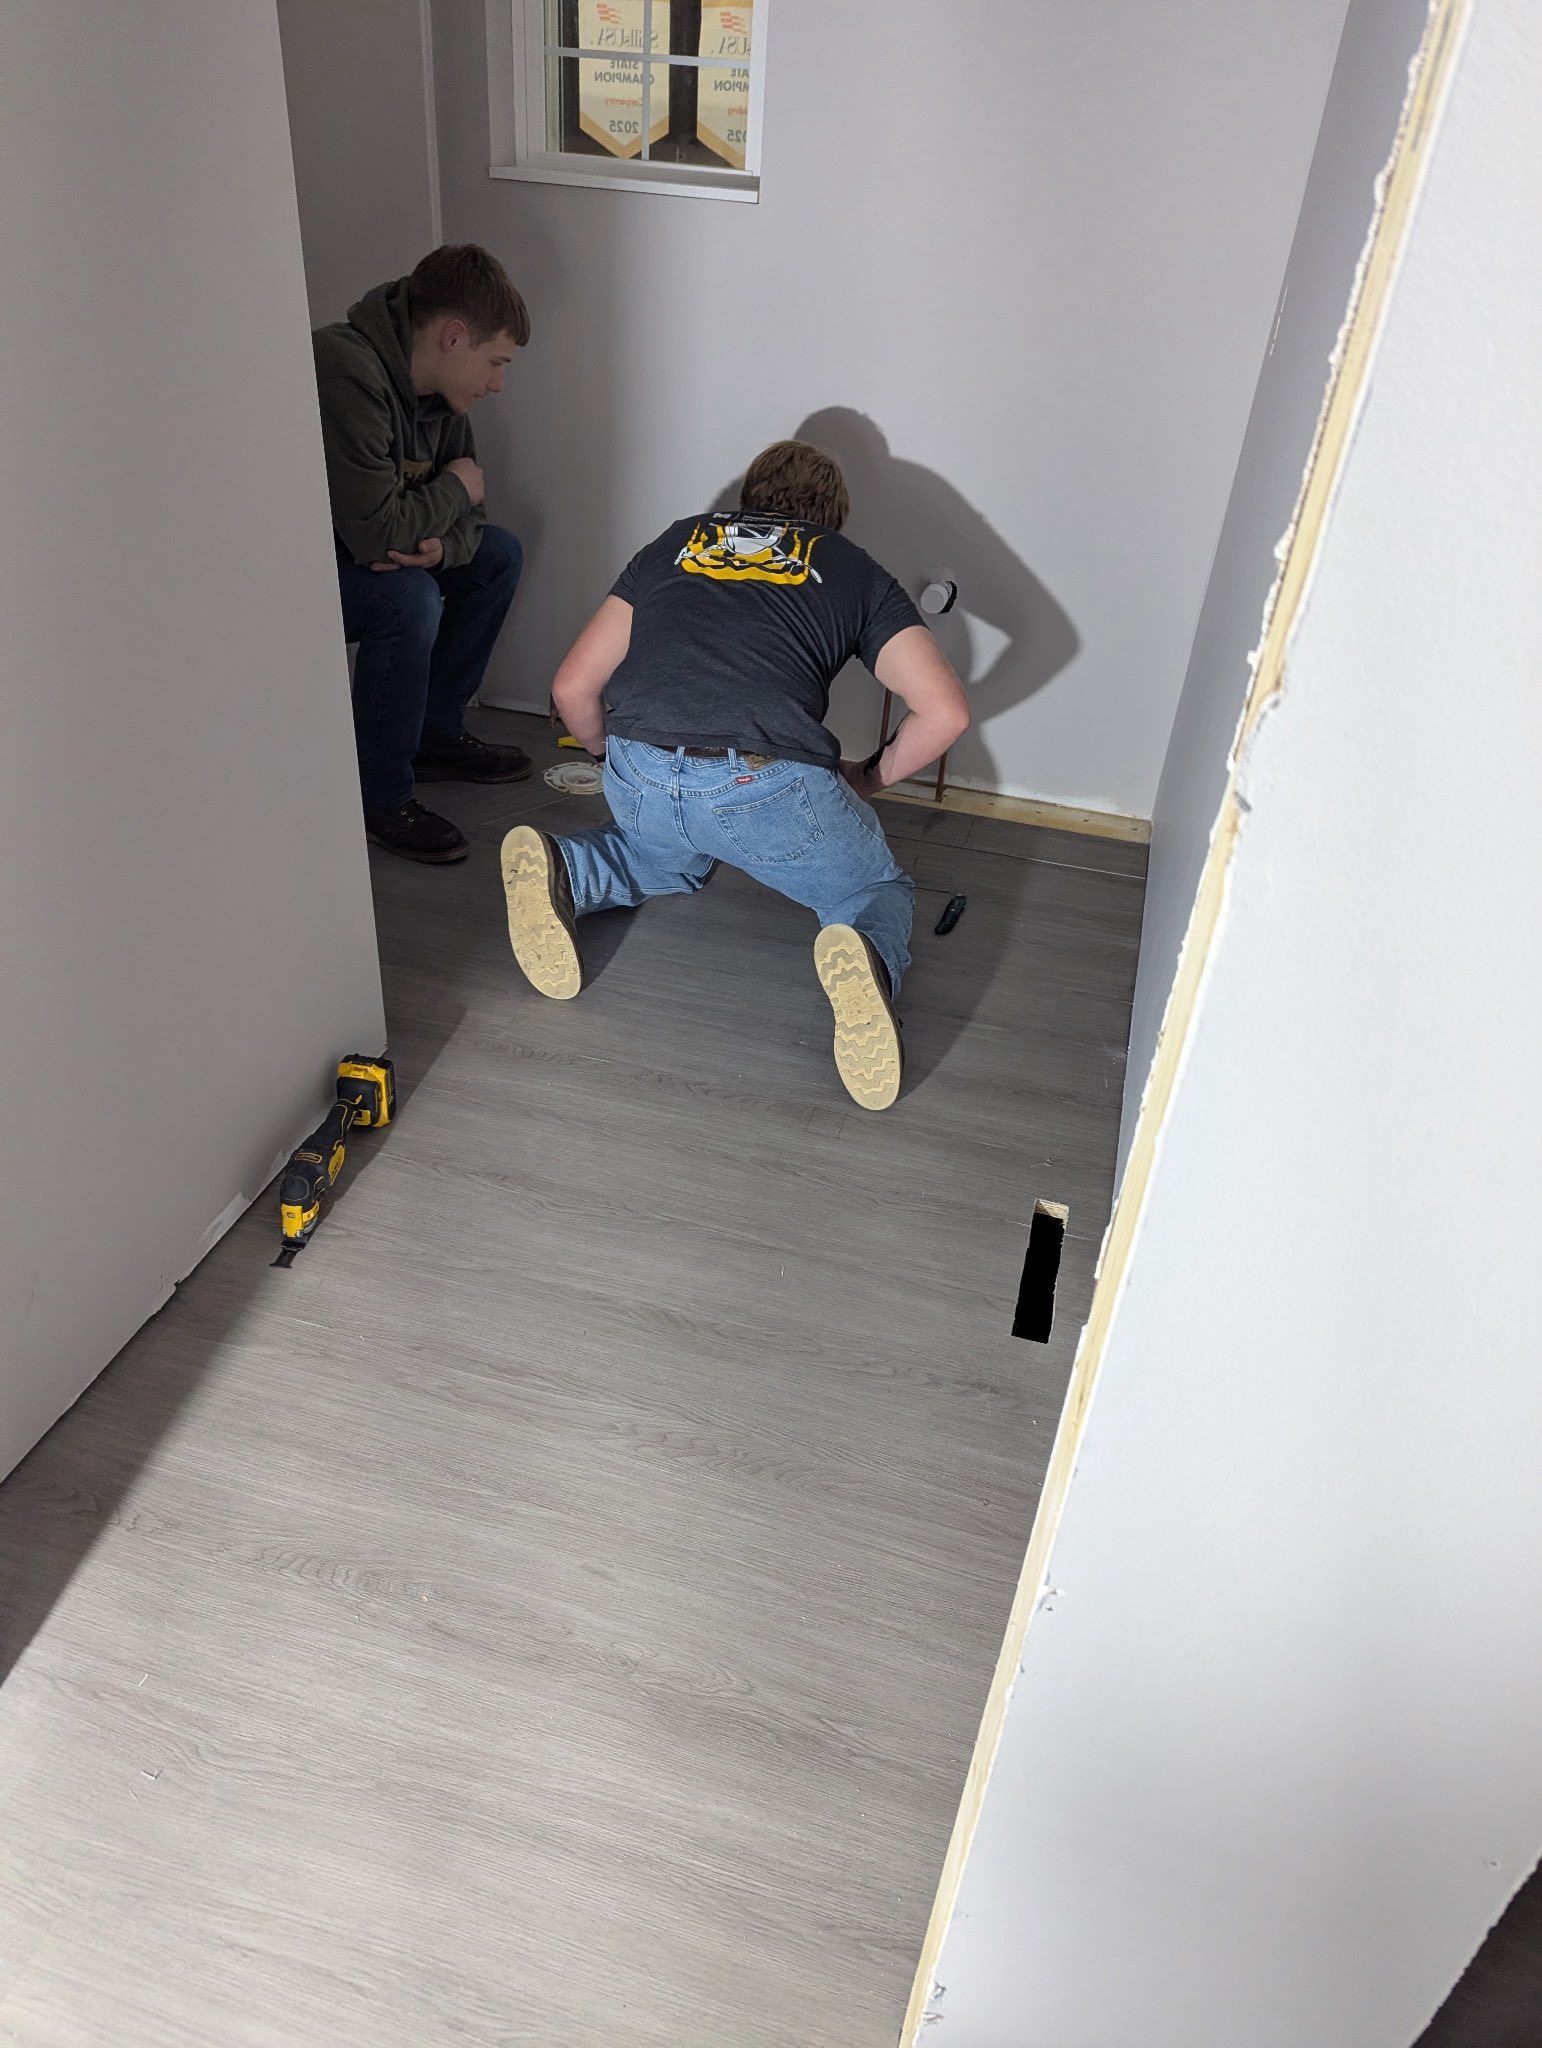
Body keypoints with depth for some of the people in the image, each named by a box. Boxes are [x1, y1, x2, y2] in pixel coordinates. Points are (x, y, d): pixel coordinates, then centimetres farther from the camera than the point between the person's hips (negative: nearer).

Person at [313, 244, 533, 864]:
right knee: (408, 599, -32)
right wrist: (454, 488, -17)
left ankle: (435, 734, 14)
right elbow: (373, 531, -35)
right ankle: (380, 801, -16)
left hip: (356, 555, 9)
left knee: (497, 553, 5)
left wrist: (442, 545, -21)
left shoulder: (434, 385, -1)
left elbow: (467, 513, 3)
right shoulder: (346, 371, -30)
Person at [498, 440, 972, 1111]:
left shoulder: (673, 543, 26)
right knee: (879, 890, 23)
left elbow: (573, 688, 22)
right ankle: (869, 957, -12)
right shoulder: (854, 569, 20)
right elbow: (946, 711, 9)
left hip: (639, 779, 4)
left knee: (673, 856, 38)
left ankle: (562, 873, 8)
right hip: (767, 785, -3)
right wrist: (869, 779, 27)